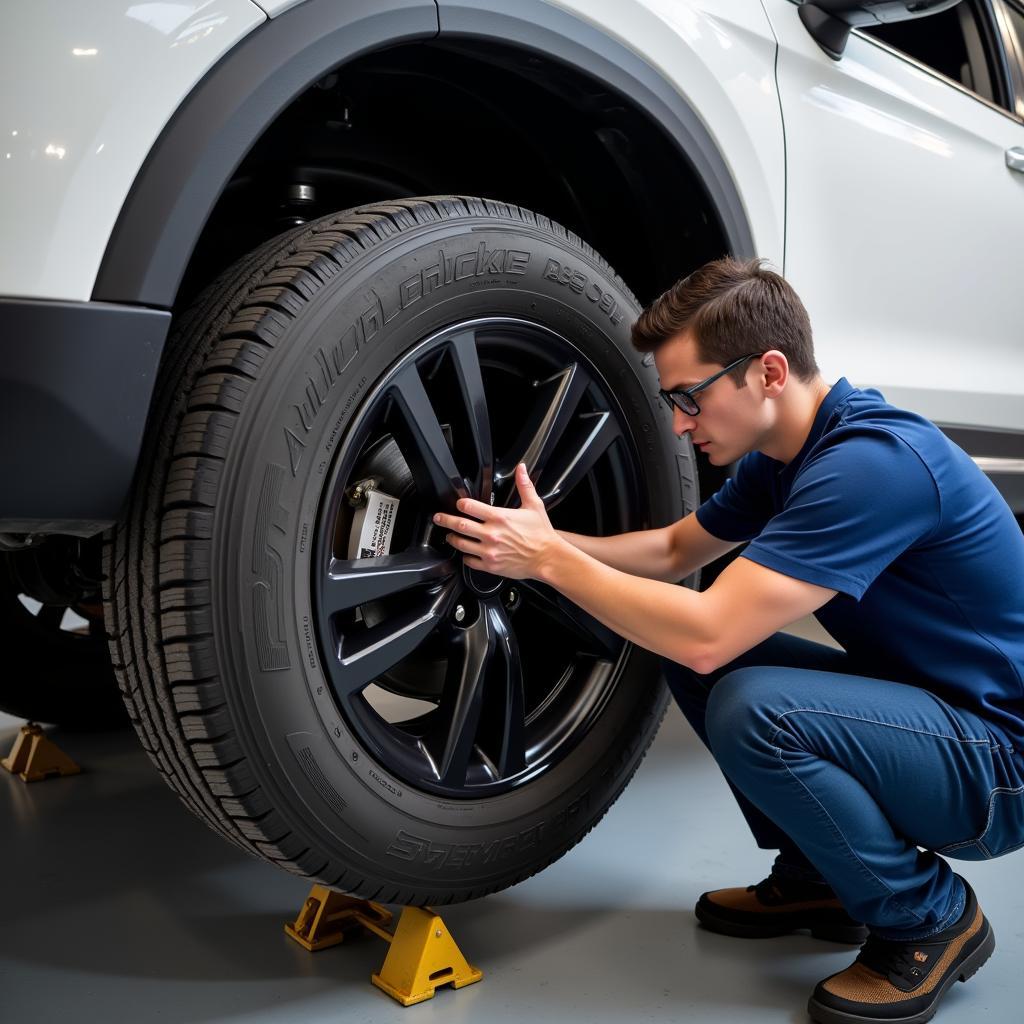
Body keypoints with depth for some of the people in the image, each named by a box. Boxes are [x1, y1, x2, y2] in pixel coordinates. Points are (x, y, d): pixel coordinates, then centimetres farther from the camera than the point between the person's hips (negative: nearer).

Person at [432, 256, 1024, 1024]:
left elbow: (707, 633, -34)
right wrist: (538, 540, -2)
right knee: (685, 655, 2)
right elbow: (676, 549, 14)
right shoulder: (784, 452, 2)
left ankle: (929, 918, -4)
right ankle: (818, 879, 15)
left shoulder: (874, 463, -29)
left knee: (754, 707, -30)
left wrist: (550, 559, -23)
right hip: (914, 700, 9)